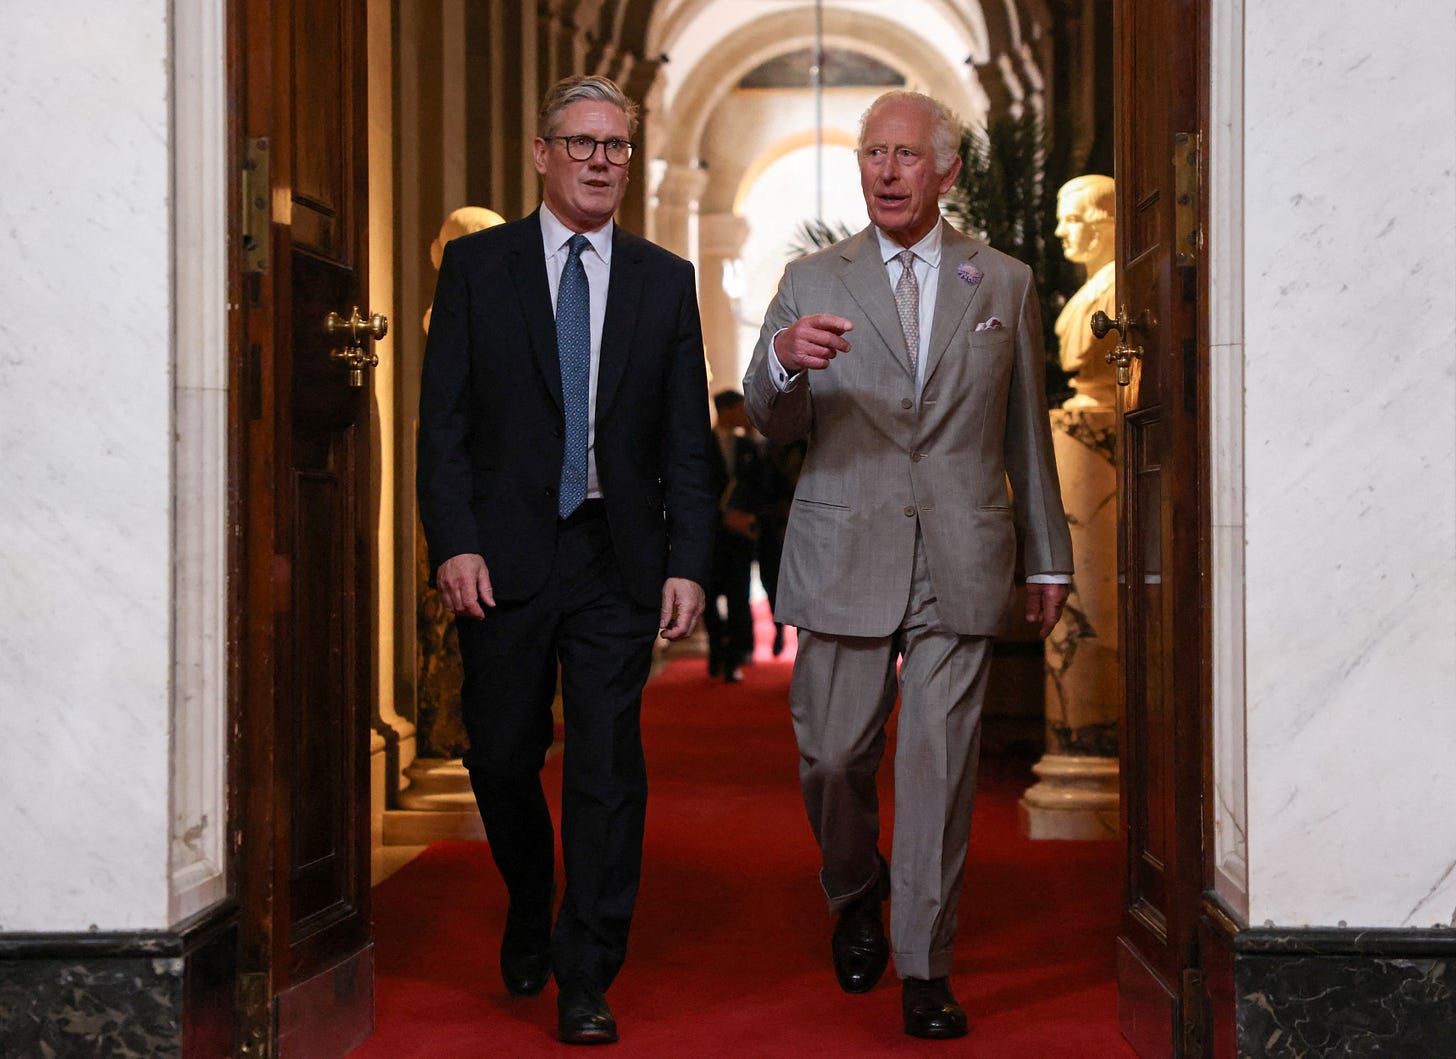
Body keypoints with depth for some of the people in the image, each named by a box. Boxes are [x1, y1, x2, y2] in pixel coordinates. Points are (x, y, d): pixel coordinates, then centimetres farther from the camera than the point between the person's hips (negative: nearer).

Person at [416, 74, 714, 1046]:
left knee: (608, 767, -3)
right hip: (504, 557, 0)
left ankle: (586, 984, 6)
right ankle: (529, 920, 36)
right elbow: (443, 419, 0)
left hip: (619, 562, 0)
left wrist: (689, 563, -4)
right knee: (503, 757, 10)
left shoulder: (665, 281, 8)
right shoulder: (476, 265, 4)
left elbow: (688, 440, 6)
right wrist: (454, 543, -11)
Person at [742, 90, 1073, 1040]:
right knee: (834, 754, 4)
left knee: (940, 761, -3)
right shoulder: (812, 282, 8)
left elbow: (1027, 433, 14)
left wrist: (1049, 558, 15)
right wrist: (784, 358, -22)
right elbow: (773, 424, 0)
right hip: (843, 557, 0)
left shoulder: (1005, 283, 10)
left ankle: (926, 966, 6)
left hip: (961, 562, 0)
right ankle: (855, 901, 32)